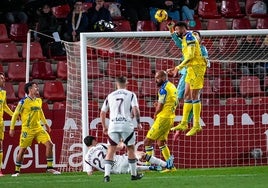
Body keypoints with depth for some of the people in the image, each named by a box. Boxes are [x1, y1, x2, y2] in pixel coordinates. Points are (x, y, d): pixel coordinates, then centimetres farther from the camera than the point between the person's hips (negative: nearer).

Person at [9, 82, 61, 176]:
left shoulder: (39, 100, 9)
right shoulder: (24, 101, -11)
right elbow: (15, 114, -5)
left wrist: (45, 124, 28)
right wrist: (12, 128, -5)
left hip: (38, 128, 6)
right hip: (27, 129, -6)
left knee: (49, 144, -7)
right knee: (22, 150, -2)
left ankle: (49, 167, 1)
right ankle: (17, 171, 11)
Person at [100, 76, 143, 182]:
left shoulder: (110, 96, 12)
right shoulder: (131, 95, 4)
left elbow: (102, 113, 13)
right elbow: (135, 109, -9)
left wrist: (104, 127, 25)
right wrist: (138, 123, 3)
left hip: (113, 126, 2)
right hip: (127, 125, -1)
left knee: (111, 150, 5)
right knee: (131, 149, 14)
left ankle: (107, 175, -9)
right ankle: (134, 174, 20)